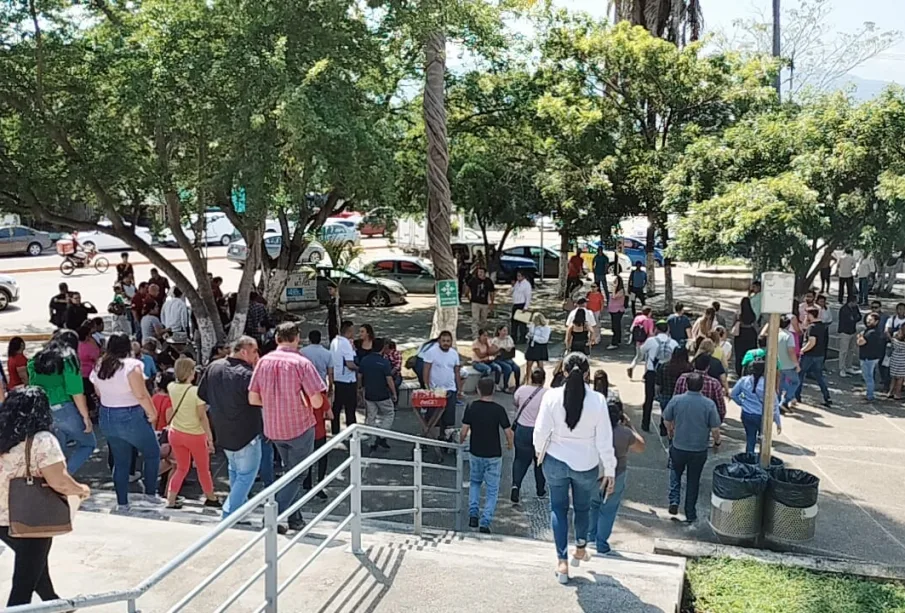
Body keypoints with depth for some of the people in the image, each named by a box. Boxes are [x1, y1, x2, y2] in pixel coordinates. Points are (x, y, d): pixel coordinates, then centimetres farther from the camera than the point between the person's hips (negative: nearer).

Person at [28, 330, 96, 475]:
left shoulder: (37, 360, 11)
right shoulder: (68, 360, -8)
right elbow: (76, 392, -14)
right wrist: (86, 416, -10)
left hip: (43, 412, 6)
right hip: (66, 411, -6)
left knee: (60, 450, 19)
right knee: (89, 443, 10)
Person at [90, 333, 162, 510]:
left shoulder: (99, 367, 3)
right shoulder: (131, 365, -19)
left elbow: (99, 393, 14)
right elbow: (141, 395, -21)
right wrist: (152, 413, -11)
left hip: (107, 418, 7)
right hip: (131, 417, -7)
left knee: (120, 461, 16)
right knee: (152, 453, 12)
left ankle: (122, 503, 20)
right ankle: (149, 495, 13)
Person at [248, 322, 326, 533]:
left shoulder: (263, 361, -2)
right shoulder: (301, 363, -17)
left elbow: (253, 399, 0)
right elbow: (317, 401, -19)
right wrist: (302, 400, 3)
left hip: (273, 428, 5)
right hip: (300, 427, -5)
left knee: (289, 471, 21)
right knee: (297, 475, 8)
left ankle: (294, 518, 26)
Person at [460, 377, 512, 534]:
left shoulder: (471, 408, -9)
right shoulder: (498, 409, -13)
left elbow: (464, 431, -8)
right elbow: (508, 432, -11)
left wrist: (461, 441, 14)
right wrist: (510, 444, 10)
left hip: (475, 453, 2)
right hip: (494, 455, -2)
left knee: (475, 482, 25)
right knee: (492, 490, 9)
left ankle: (473, 514, 11)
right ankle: (485, 523, 2)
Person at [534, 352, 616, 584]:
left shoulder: (552, 396, -16)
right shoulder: (597, 400, -16)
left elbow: (540, 432, -11)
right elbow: (604, 441, -11)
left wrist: (541, 452, 10)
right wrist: (610, 471, -1)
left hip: (555, 462, 0)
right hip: (586, 465, 0)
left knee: (558, 508, 15)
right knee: (583, 506, 23)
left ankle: (562, 561, 13)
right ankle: (580, 547, 45)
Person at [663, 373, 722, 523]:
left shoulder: (676, 400, -12)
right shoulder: (709, 404, -15)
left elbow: (667, 421, 1)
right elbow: (715, 429, -11)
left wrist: (670, 431, 22)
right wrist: (717, 442, 10)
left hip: (678, 447, 1)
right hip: (699, 450, 0)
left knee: (676, 474, 25)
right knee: (693, 481, 14)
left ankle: (674, 501, 7)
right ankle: (690, 515, 22)